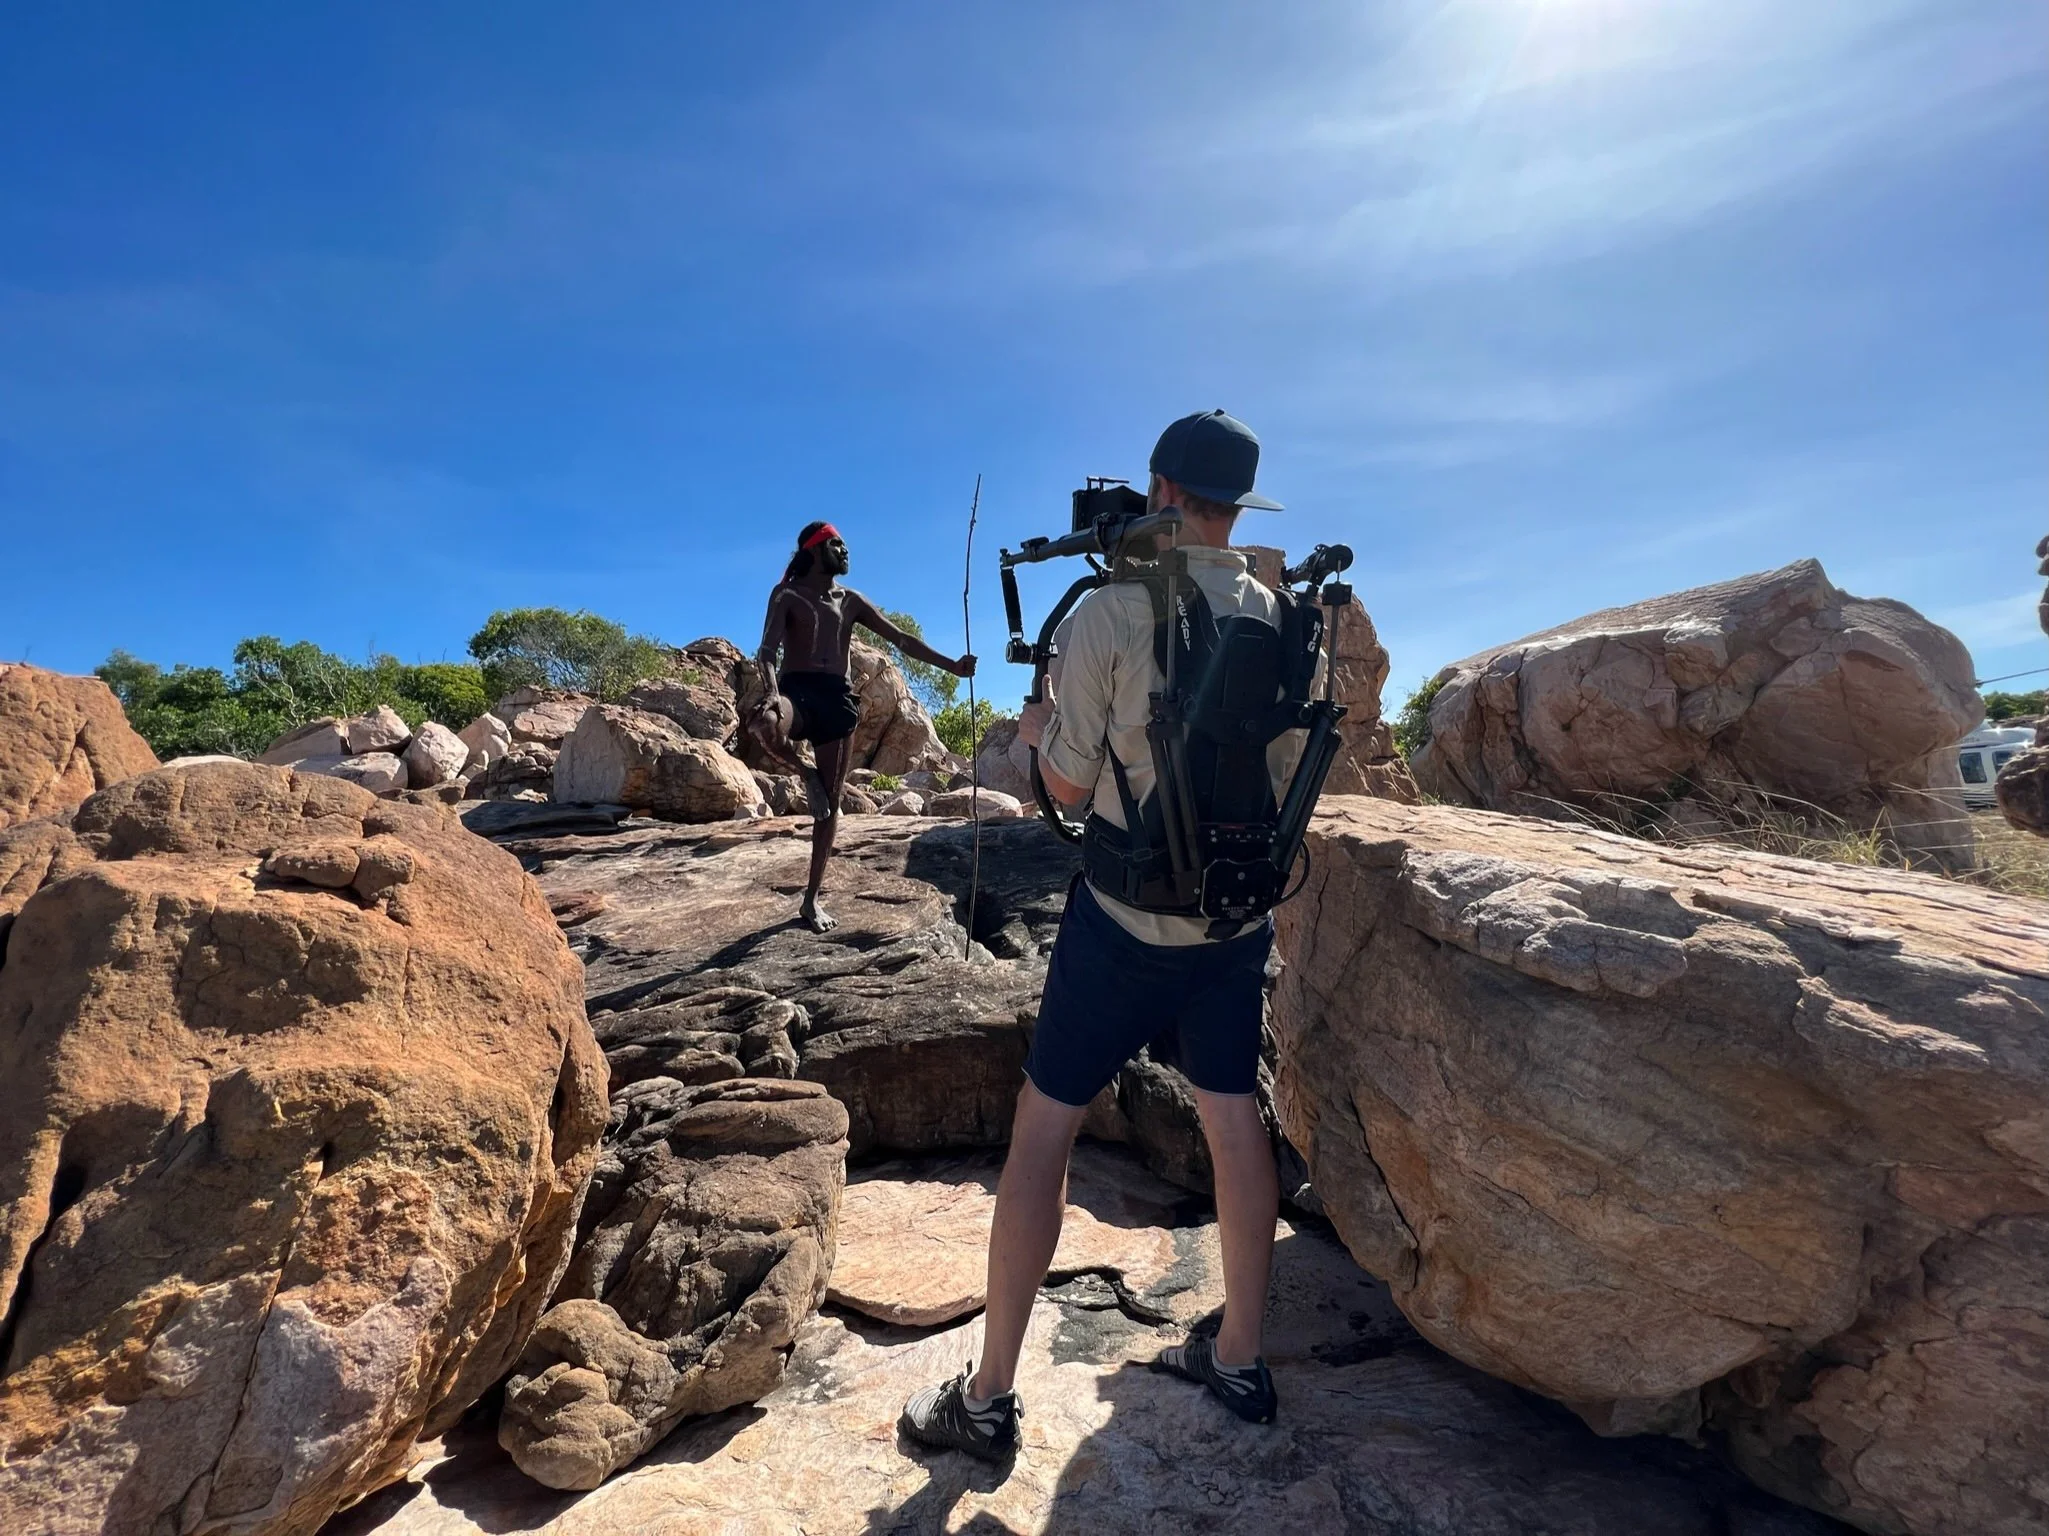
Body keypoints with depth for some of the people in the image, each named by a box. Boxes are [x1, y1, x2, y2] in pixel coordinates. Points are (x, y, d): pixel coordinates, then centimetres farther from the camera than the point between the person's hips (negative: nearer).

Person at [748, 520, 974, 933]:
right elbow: (768, 649, -10)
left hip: (836, 697, 4)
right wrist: (772, 693, -31)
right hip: (796, 689, -4)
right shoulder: (787, 595, 5)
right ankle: (807, 774, -9)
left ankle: (811, 899, 9)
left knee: (832, 803, 1)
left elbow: (901, 639, 14)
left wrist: (950, 664, 2)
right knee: (763, 723, -41)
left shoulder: (850, 601, 18)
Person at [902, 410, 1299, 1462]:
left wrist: (1040, 724, 10)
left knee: (1042, 1126, 6)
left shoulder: (1108, 613, -14)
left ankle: (988, 1399, 17)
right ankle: (1238, 1359, 33)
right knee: (1233, 1120, 16)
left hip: (1128, 916, -5)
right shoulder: (1280, 618, 1)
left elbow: (1069, 787, -9)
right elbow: (1284, 775, 8)